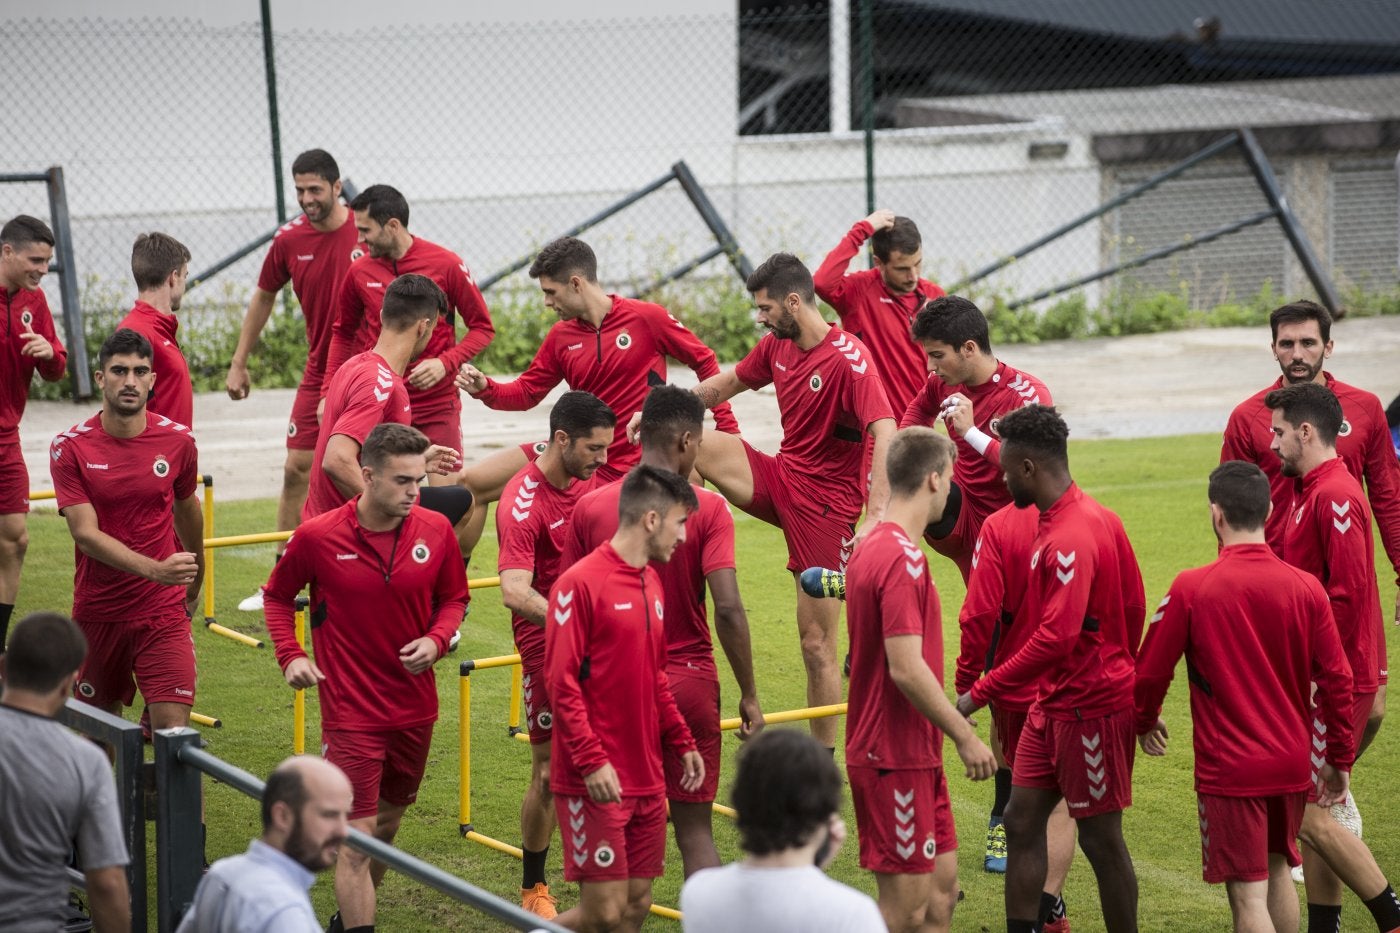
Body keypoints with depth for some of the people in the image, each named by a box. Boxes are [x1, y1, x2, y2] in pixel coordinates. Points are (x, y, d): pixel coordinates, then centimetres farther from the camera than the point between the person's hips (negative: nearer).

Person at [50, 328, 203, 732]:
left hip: (163, 612, 0)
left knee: (173, 729, -12)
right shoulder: (70, 448, -7)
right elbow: (85, 533, -15)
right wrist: (155, 569, -28)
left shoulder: (178, 441, -2)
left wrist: (194, 584, 29)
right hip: (97, 613, 0)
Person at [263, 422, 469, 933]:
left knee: (387, 823, 19)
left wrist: (435, 640, -10)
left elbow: (453, 598, 9)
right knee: (357, 837, -9)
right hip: (351, 712, -4)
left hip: (415, 708, 4)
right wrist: (291, 655, -8)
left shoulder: (435, 531, -6)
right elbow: (276, 596, 5)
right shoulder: (317, 537, -12)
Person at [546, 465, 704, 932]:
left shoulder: (651, 583, 13)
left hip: (647, 779, 8)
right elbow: (561, 682, -14)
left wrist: (681, 741, 16)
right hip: (597, 782, -8)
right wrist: (592, 761, -19)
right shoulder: (581, 583, -12)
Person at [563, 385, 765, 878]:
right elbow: (728, 608, -16)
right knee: (695, 827, 7)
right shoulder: (707, 508, -9)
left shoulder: (589, 507, -1)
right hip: (689, 680, -1)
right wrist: (749, 696, -8)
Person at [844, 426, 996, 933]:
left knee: (942, 886, 15)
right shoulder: (902, 558, -20)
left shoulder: (871, 547, 12)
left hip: (914, 755, 10)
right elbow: (907, 669, -25)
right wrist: (965, 735, -17)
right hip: (897, 758, -10)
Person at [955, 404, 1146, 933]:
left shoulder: (1068, 540, -24)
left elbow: (1056, 638, -31)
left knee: (1100, 838, 2)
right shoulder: (1097, 517, 6)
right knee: (1022, 821, 10)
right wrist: (1117, 666, 25)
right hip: (1053, 704, 10)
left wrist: (979, 695, -27)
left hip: (1091, 709, -10)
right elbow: (1134, 605, 13)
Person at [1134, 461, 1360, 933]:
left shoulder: (1191, 588, -13)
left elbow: (1151, 670, -4)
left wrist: (1144, 722, 17)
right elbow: (1337, 678, -1)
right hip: (1290, 764, 4)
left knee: (1248, 893, -2)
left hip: (1228, 767, -4)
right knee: (1277, 871, 22)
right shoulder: (1306, 588, -5)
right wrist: (1339, 759, 12)